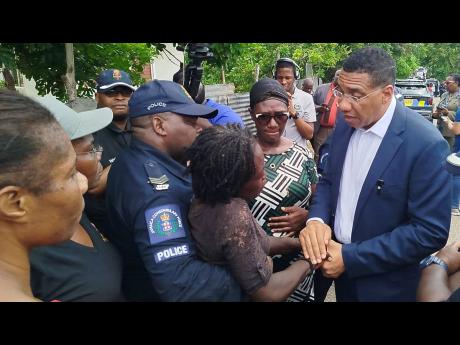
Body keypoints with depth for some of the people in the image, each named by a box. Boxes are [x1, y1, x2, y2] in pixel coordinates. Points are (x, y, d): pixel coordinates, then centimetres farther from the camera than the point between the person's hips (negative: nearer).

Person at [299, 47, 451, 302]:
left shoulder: (425, 144, -22)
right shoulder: (345, 122, -5)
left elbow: (431, 231, -21)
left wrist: (351, 257, -22)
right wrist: (316, 219, -15)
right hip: (335, 259, 5)